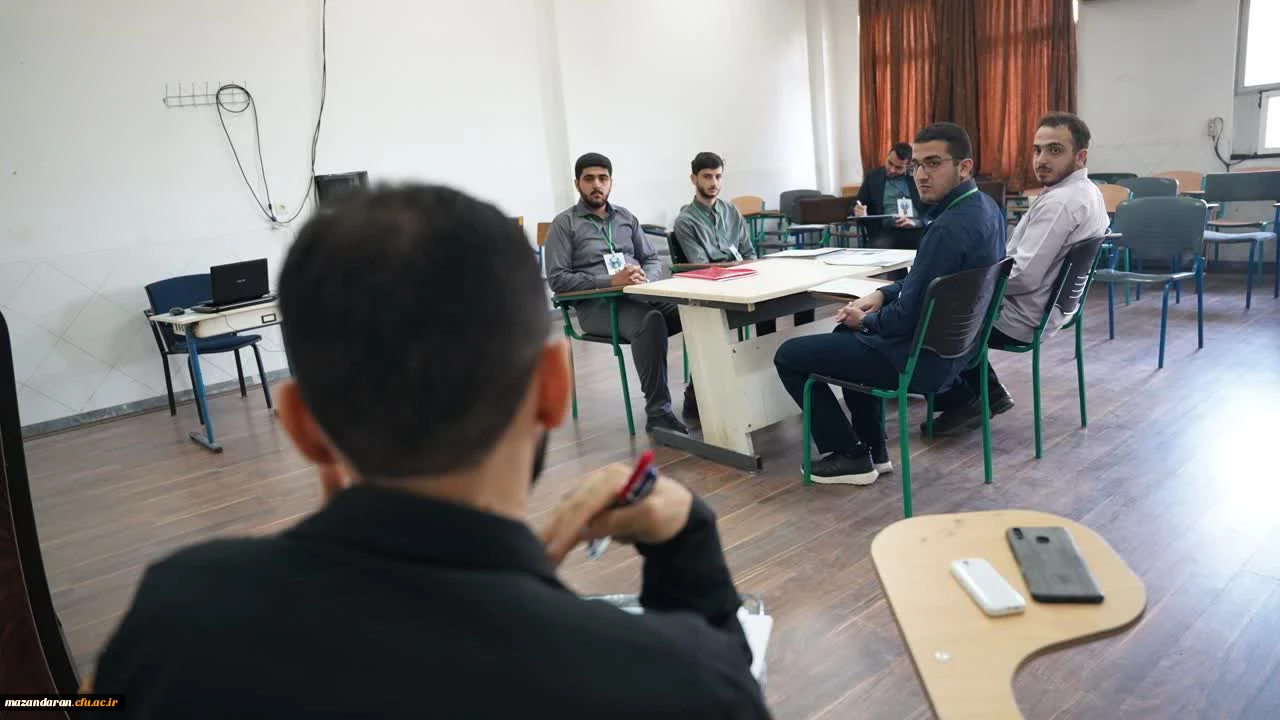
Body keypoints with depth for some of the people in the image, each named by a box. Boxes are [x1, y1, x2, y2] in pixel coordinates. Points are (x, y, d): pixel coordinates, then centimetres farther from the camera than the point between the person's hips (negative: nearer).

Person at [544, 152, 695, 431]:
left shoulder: (626, 217, 20)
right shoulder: (564, 224, 4)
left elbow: (653, 260, 19)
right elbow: (557, 279, -5)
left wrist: (644, 277, -8)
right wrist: (611, 281, -16)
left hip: (639, 295, 5)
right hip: (596, 304, -5)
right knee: (651, 321, -37)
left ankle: (696, 397, -14)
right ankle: (658, 412, -31)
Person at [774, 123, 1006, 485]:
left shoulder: (949, 228, -28)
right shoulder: (984, 206, 4)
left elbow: (906, 319, -25)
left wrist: (865, 320, -6)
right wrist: (883, 294, 4)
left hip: (924, 355, -10)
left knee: (789, 355, 0)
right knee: (848, 333, 34)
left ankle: (851, 456, 11)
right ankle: (874, 449, 29)